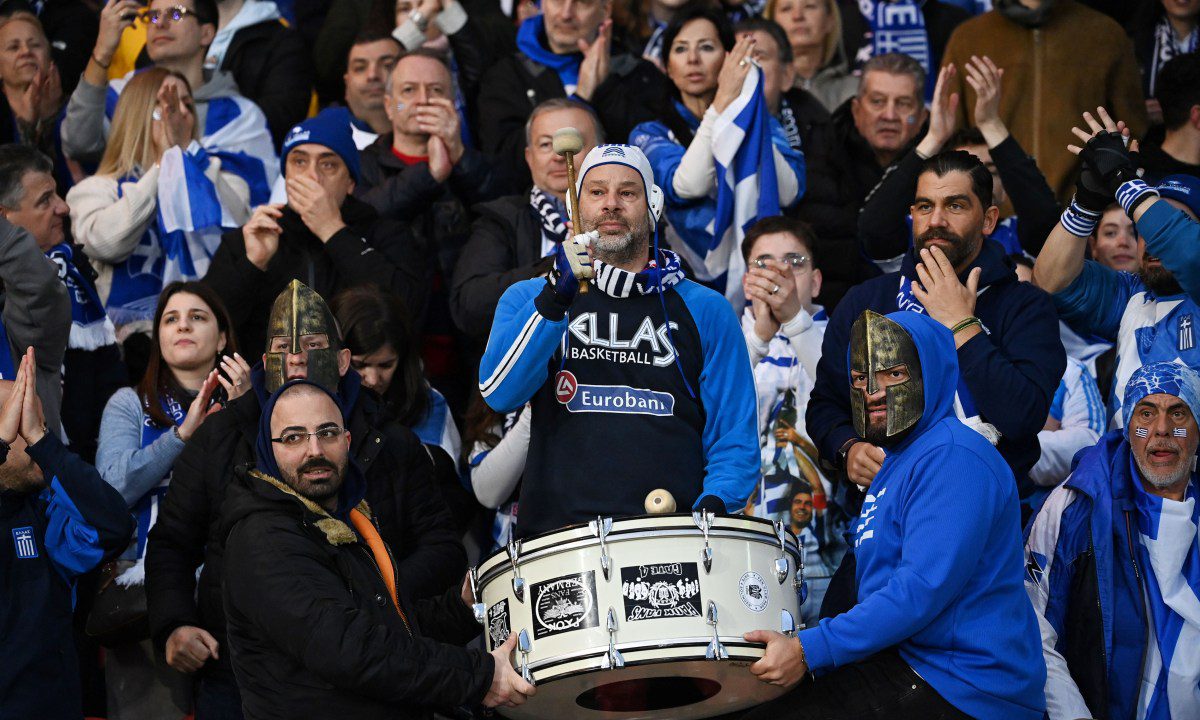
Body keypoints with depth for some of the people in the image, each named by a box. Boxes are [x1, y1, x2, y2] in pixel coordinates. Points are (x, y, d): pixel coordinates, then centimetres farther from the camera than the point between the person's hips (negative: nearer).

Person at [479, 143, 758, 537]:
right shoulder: (528, 297, 15)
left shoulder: (704, 311, 15)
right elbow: (499, 392, -4)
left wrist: (713, 504, -9)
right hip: (559, 531, 0)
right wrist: (554, 298, -14)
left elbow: (734, 437, 11)